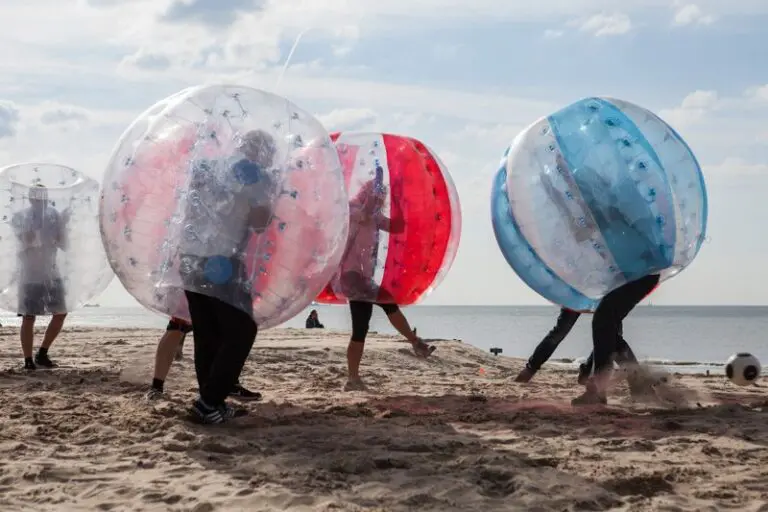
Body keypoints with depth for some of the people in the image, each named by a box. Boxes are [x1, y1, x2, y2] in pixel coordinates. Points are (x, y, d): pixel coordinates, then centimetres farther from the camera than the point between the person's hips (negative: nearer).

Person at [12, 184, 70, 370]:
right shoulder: (20, 217, -4)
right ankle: (28, 360, 1)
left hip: (51, 272, 5)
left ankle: (42, 354, 14)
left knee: (61, 314, 2)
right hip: (30, 274, -5)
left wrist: (62, 225, -9)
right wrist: (34, 223, -23)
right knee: (29, 317, -4)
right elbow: (26, 240, -17)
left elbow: (63, 245, 4)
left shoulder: (53, 215, 6)